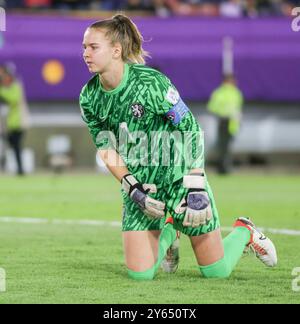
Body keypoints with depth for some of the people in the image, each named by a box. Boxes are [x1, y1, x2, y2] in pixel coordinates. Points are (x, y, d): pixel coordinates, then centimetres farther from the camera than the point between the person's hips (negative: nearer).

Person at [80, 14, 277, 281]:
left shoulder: (150, 83, -21)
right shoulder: (89, 98, -6)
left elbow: (191, 132, -16)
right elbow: (107, 149, 3)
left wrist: (195, 188, -21)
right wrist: (133, 189, -11)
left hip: (179, 175, -4)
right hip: (141, 183, 4)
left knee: (216, 270, 1)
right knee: (140, 274, -5)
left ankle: (244, 232, 35)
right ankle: (167, 234, 27)